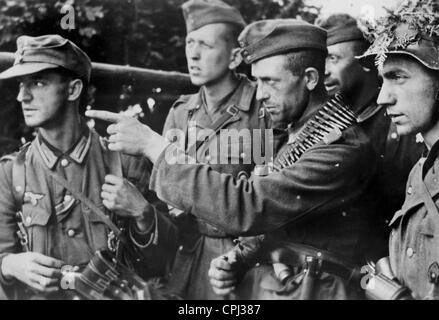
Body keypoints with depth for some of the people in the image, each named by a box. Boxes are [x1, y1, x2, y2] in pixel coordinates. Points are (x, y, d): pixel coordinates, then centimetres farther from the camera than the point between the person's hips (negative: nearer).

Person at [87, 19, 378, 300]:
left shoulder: (344, 149, -19)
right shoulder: (297, 139, 10)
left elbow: (247, 207, -26)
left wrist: (154, 145, -23)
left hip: (310, 291, -7)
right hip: (270, 287, 7)